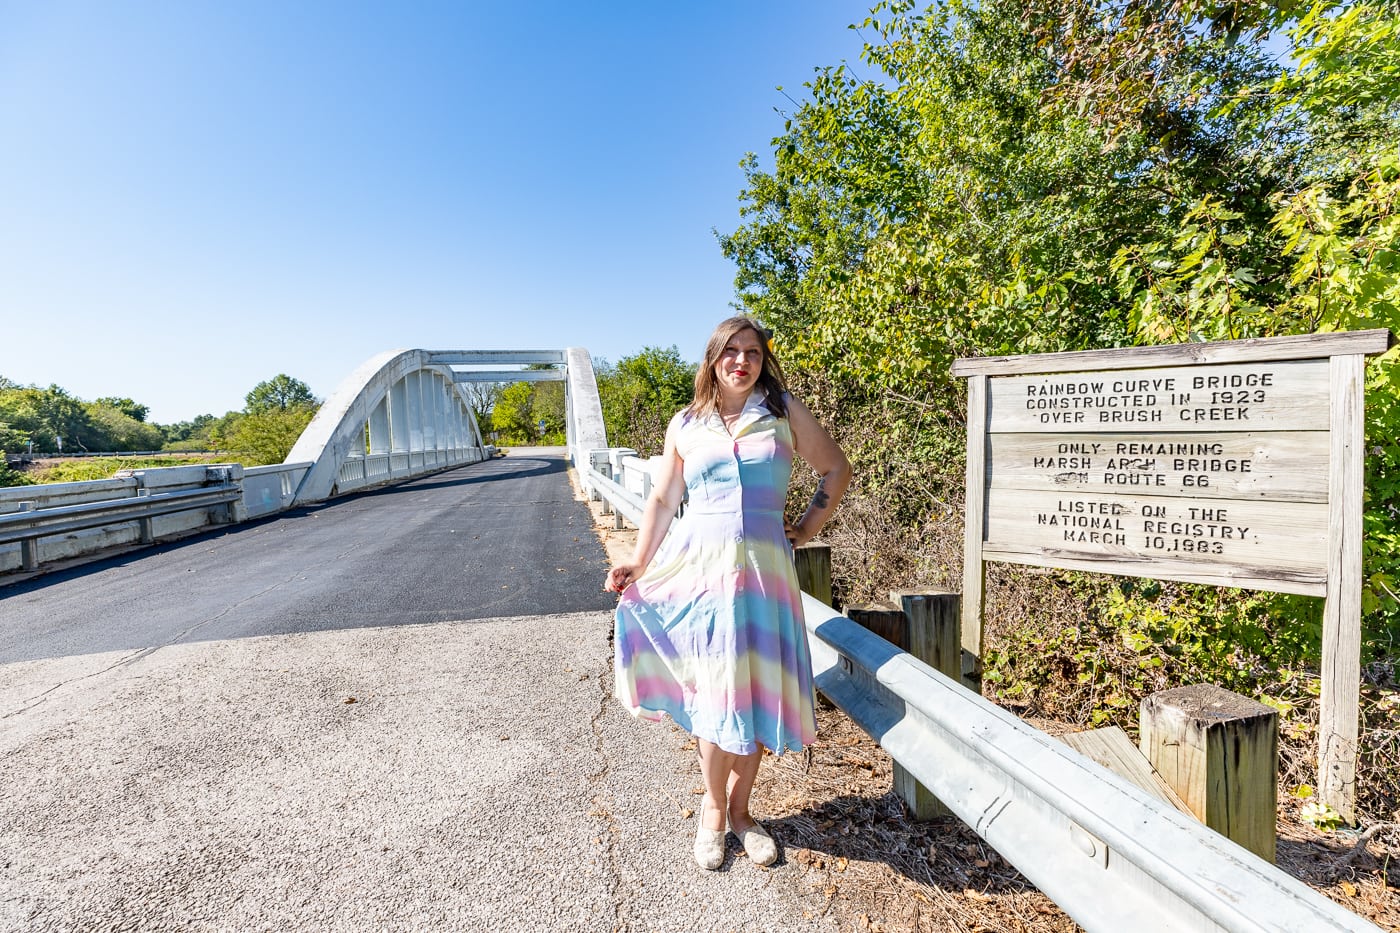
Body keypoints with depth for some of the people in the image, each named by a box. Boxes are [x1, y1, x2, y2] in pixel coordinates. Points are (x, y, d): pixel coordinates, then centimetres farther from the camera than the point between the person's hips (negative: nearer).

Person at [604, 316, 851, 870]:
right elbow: (662, 500, 11)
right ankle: (713, 809, 28)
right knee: (712, 691, 5)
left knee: (755, 691, 6)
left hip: (761, 569, 0)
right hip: (696, 566, 0)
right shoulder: (685, 424, 7)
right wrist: (638, 564, 4)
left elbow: (836, 470, 12)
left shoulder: (785, 412, 4)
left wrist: (807, 528, 7)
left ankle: (739, 807, 29)